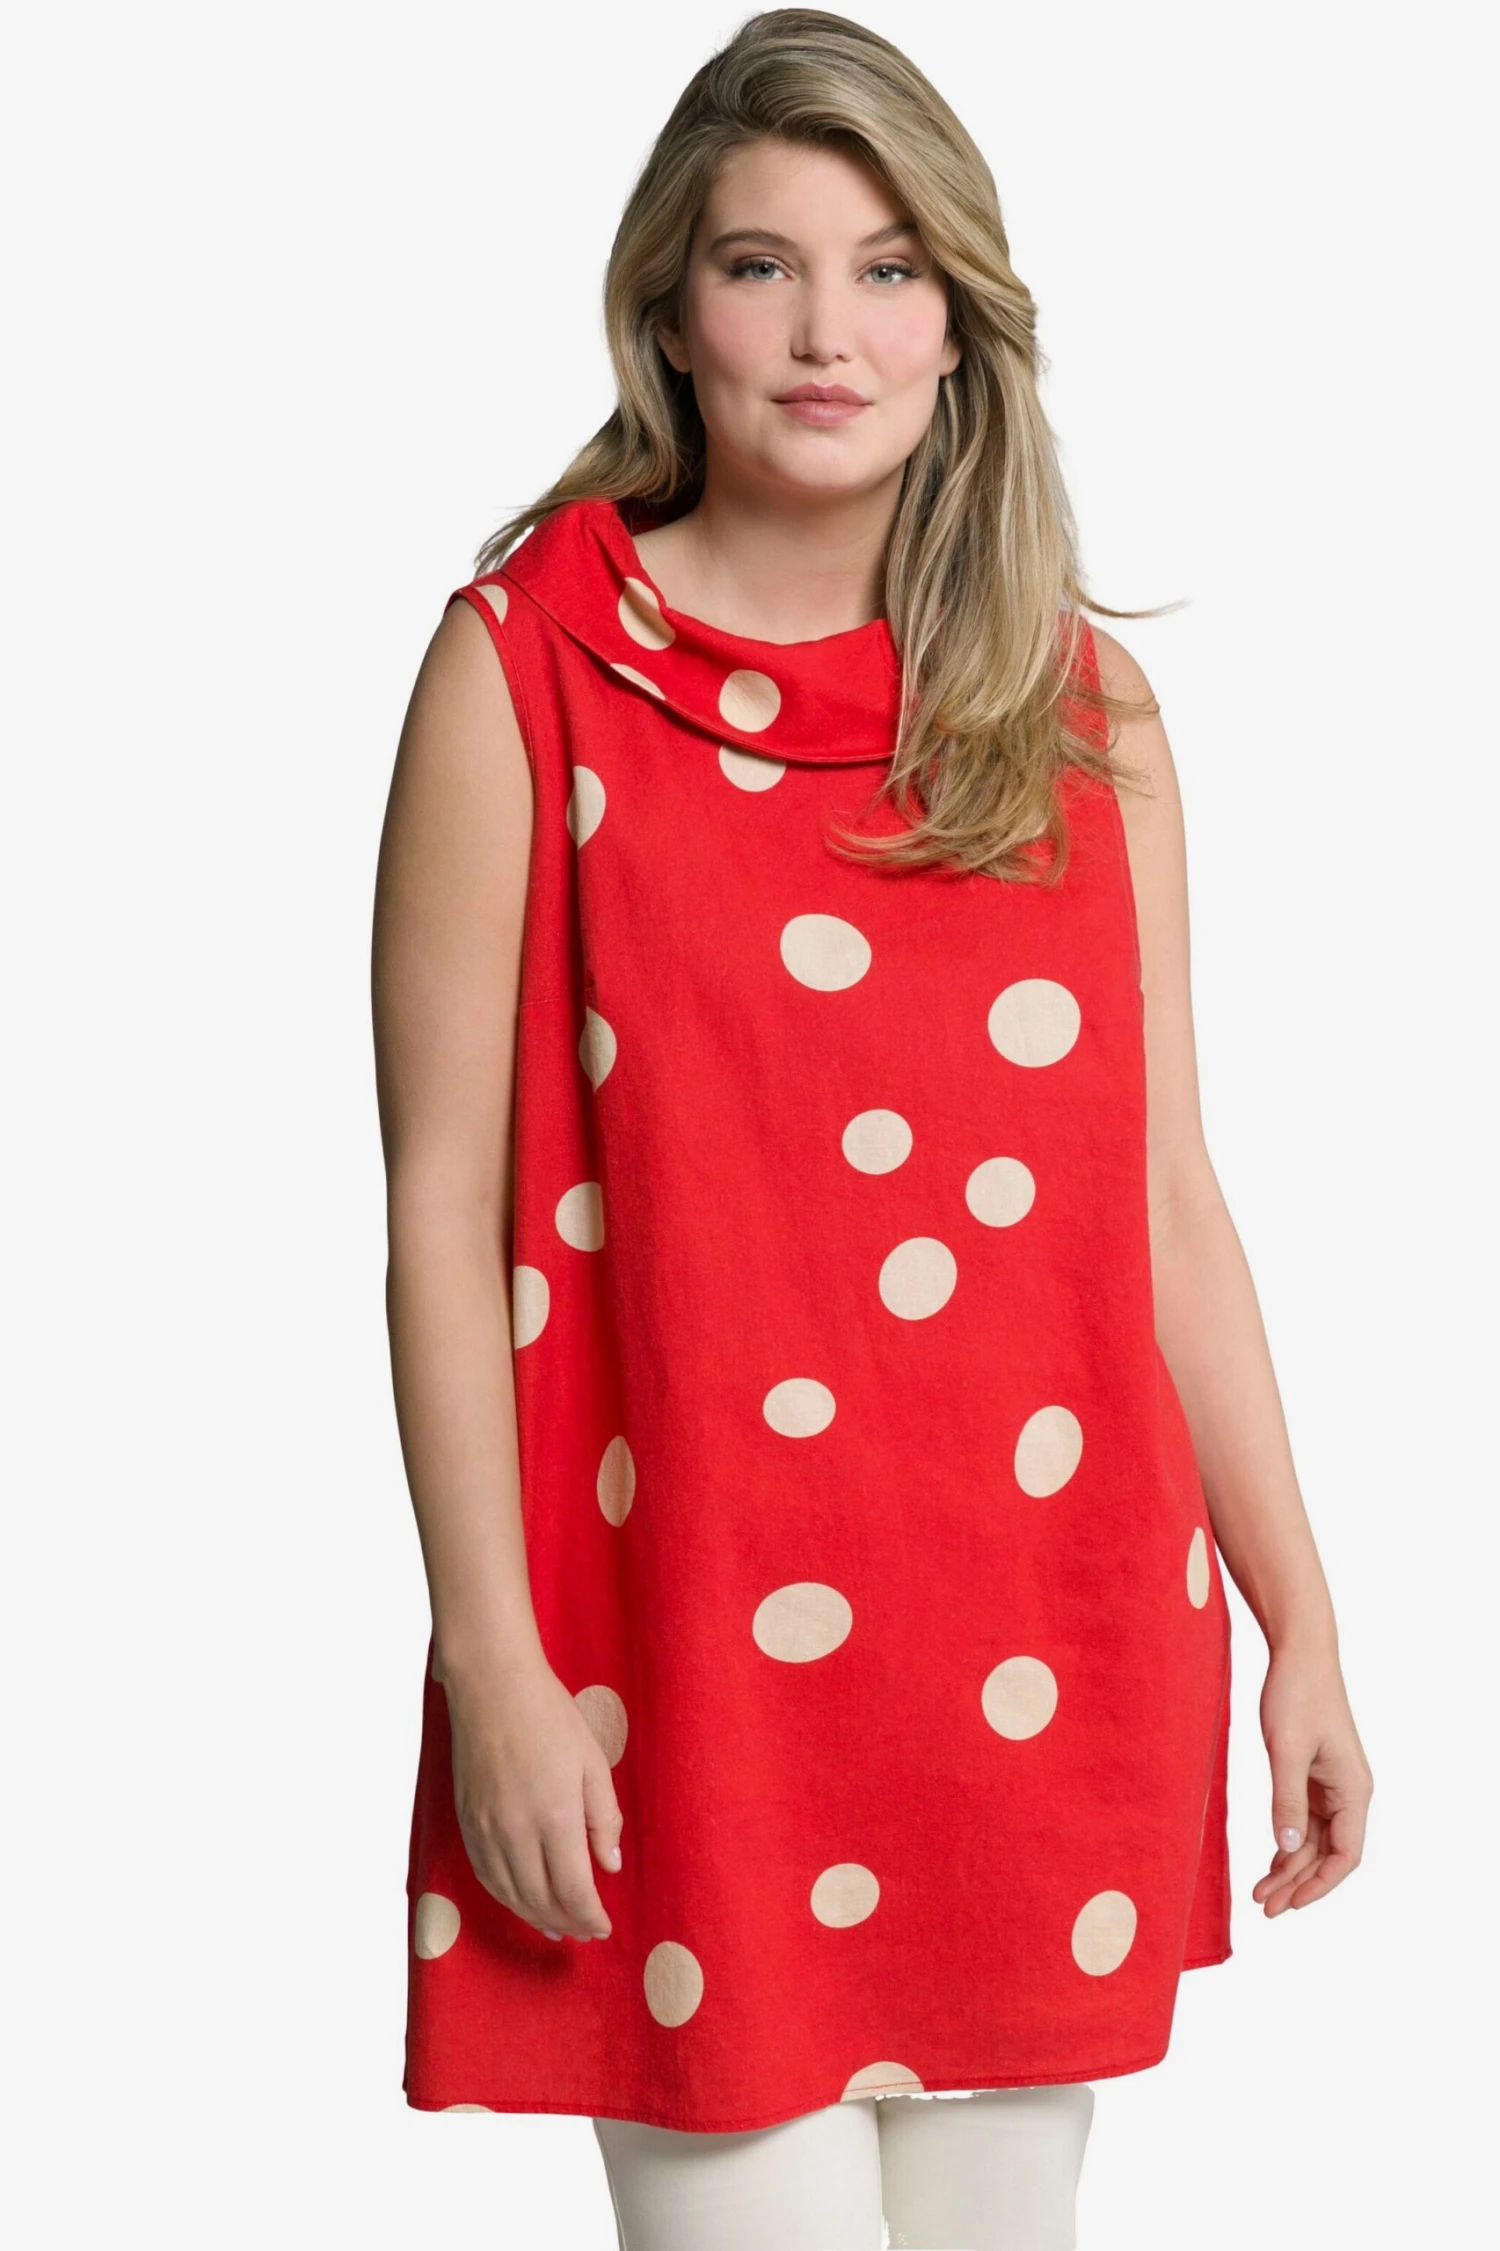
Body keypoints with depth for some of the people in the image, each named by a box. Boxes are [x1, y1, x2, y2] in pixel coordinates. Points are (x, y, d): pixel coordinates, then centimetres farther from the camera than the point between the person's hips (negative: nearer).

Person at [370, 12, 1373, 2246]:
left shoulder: (1083, 708, 7)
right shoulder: (528, 663, -3)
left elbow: (1168, 1203, 9)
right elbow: (443, 1203, -5)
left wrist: (1299, 1628, 9)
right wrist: (493, 1661, -10)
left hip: (1057, 1648, 4)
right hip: (702, 1647, -3)